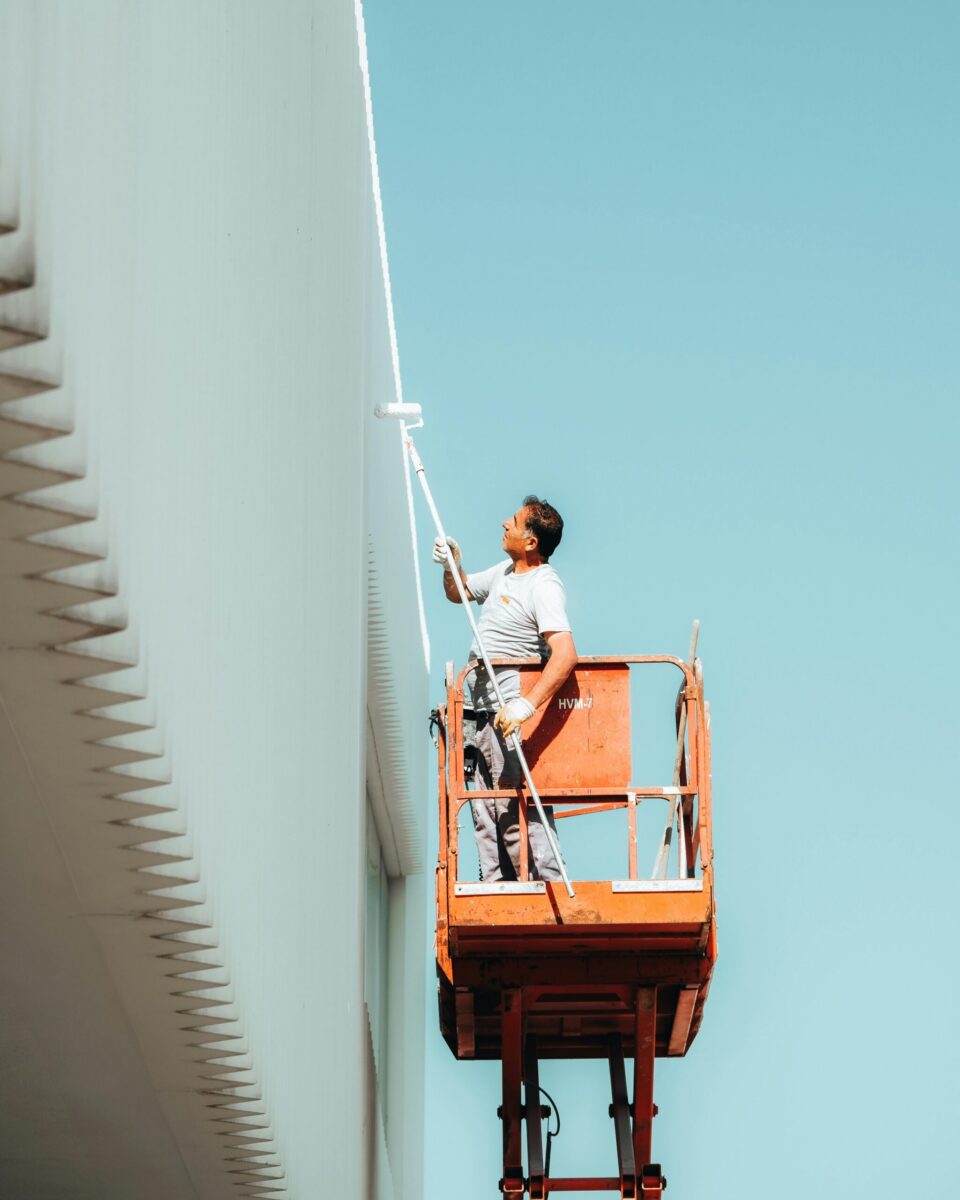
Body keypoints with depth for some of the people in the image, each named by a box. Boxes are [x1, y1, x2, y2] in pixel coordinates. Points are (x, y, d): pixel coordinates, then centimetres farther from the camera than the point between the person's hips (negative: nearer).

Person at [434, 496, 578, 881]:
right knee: (486, 812, 12)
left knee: (516, 810, -14)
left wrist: (526, 705, -41)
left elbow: (565, 654, -30)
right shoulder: (504, 572, 13)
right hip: (479, 711, 10)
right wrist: (451, 567, 7)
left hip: (507, 715, -10)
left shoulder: (544, 587, -17)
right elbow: (459, 592, 31)